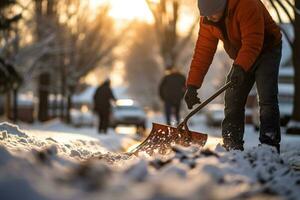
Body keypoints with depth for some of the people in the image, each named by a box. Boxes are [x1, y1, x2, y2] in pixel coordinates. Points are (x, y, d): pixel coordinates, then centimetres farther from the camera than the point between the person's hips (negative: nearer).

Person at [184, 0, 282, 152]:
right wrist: (192, 85, -16)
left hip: (266, 50, -6)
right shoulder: (207, 20, -11)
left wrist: (240, 67, -51)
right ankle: (231, 148, 1)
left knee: (267, 98, -19)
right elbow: (203, 51, -10)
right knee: (232, 100, -2)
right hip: (242, 58, 6)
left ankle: (269, 145, -19)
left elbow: (252, 42, -38)